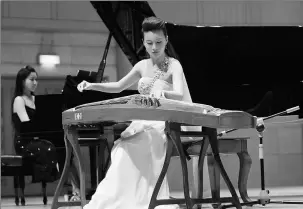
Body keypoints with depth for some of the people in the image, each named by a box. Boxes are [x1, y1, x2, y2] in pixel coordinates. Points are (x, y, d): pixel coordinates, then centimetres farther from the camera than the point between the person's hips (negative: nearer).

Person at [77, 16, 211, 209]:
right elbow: (118, 87, 18)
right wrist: (92, 86, 3)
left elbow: (180, 94, -26)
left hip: (164, 124, -5)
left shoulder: (173, 65, -8)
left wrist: (163, 93, -49)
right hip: (143, 123, 6)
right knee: (124, 154, -21)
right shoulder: (143, 66, 9)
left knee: (129, 153, -29)